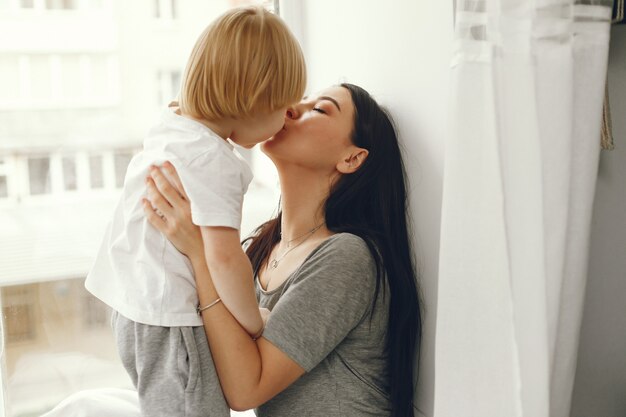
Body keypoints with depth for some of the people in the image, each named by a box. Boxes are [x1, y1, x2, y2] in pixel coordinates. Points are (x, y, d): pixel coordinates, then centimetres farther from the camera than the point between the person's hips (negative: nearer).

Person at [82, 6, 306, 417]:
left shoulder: (169, 125, 3)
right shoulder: (214, 159, -25)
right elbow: (223, 255, -31)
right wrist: (255, 324, -19)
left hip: (134, 308, 9)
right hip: (173, 326, -9)